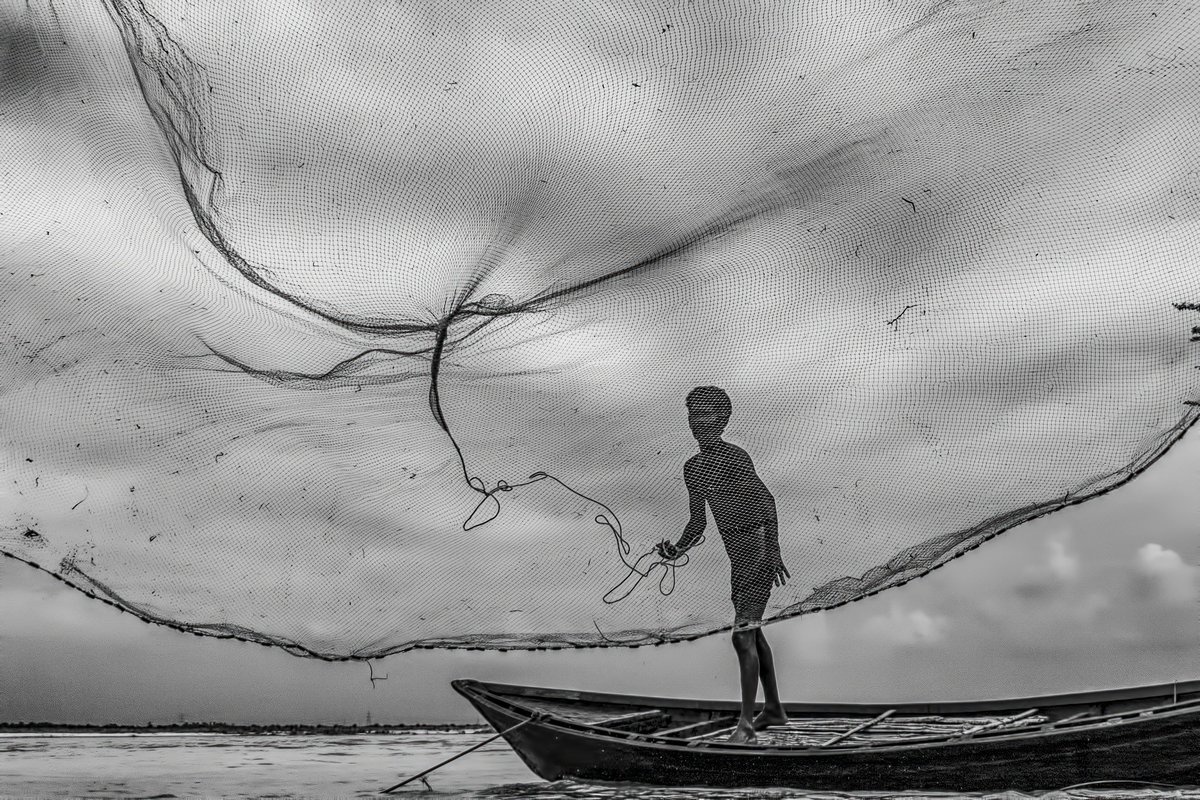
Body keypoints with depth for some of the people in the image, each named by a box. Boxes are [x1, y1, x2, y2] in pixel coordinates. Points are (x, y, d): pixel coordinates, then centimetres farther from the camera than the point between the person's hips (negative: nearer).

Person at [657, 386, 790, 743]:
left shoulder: (735, 457, -16)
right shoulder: (693, 468, 10)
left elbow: (766, 500, -24)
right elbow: (698, 522, 15)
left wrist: (773, 552, -31)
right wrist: (678, 549, -2)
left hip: (758, 550, -9)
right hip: (738, 554, 9)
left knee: (743, 635, -12)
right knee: (751, 631, 18)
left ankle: (746, 721, -4)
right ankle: (773, 708, 32)